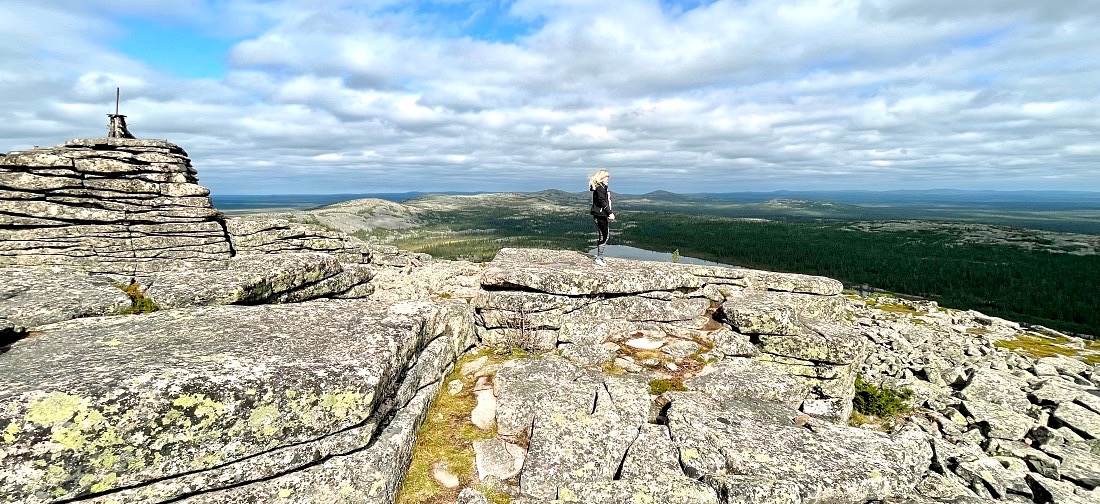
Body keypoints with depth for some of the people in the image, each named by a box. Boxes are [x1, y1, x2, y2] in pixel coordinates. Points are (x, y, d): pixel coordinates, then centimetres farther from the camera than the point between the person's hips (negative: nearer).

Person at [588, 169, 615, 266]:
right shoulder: (599, 188, -12)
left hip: (602, 214, 10)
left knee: (601, 236, 13)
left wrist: (610, 213, 14)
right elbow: (602, 202, -18)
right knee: (603, 236, -8)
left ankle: (599, 257, 19)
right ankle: (599, 258, -2)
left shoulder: (603, 187, 19)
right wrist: (610, 213, -18)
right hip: (600, 214, -10)